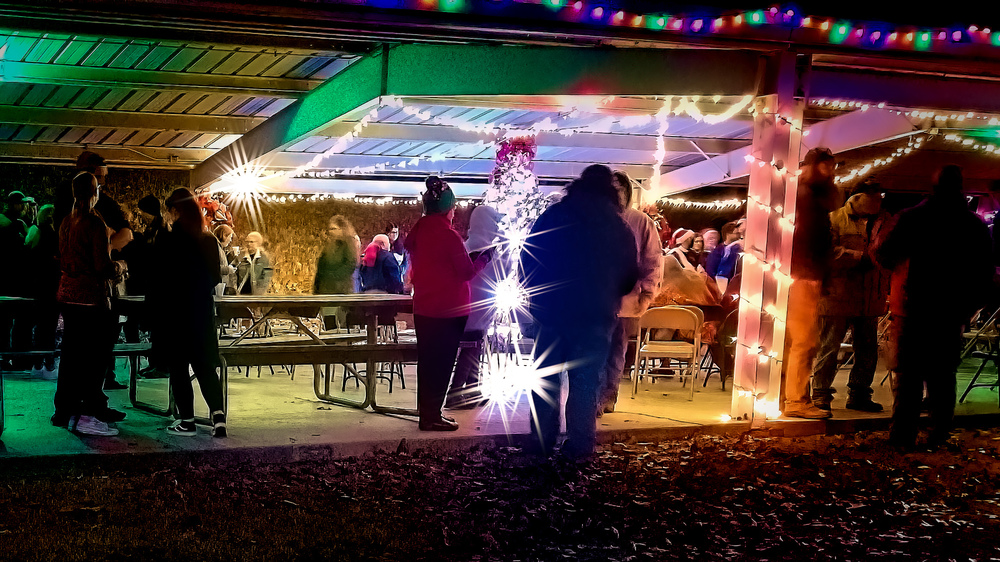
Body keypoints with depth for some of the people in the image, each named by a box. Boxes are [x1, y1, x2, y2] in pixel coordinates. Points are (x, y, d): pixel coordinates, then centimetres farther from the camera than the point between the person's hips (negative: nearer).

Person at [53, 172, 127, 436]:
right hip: (91, 296, -8)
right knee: (94, 355, -3)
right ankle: (88, 414, -4)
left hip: (67, 293, 8)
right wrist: (119, 266, 4)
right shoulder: (95, 223, -14)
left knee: (71, 353, 13)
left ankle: (65, 410, 19)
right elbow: (103, 267, -17)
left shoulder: (66, 222, 9)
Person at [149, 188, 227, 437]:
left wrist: (153, 305, 5)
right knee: (206, 365, 8)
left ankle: (186, 421, 9)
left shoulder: (166, 240, -12)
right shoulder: (209, 240, 2)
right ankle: (218, 414, -8)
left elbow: (157, 277, -9)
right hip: (203, 311, 4)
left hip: (173, 311, -4)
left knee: (178, 367, 6)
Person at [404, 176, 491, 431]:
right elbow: (467, 272, -12)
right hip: (448, 309, -7)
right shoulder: (448, 235, -16)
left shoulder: (418, 232, 6)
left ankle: (426, 410, 24)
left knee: (427, 360, 15)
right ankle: (431, 416, 3)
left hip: (423, 308, 7)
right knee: (441, 363, 0)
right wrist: (484, 258, 7)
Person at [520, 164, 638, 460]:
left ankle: (542, 442, 15)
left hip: (552, 311, 1)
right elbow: (630, 276, 8)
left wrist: (536, 296, 14)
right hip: (597, 315, -1)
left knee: (546, 378, 11)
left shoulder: (552, 216, 1)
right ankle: (580, 446, 6)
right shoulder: (619, 227, 0)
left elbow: (527, 263, 2)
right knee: (585, 381, 5)